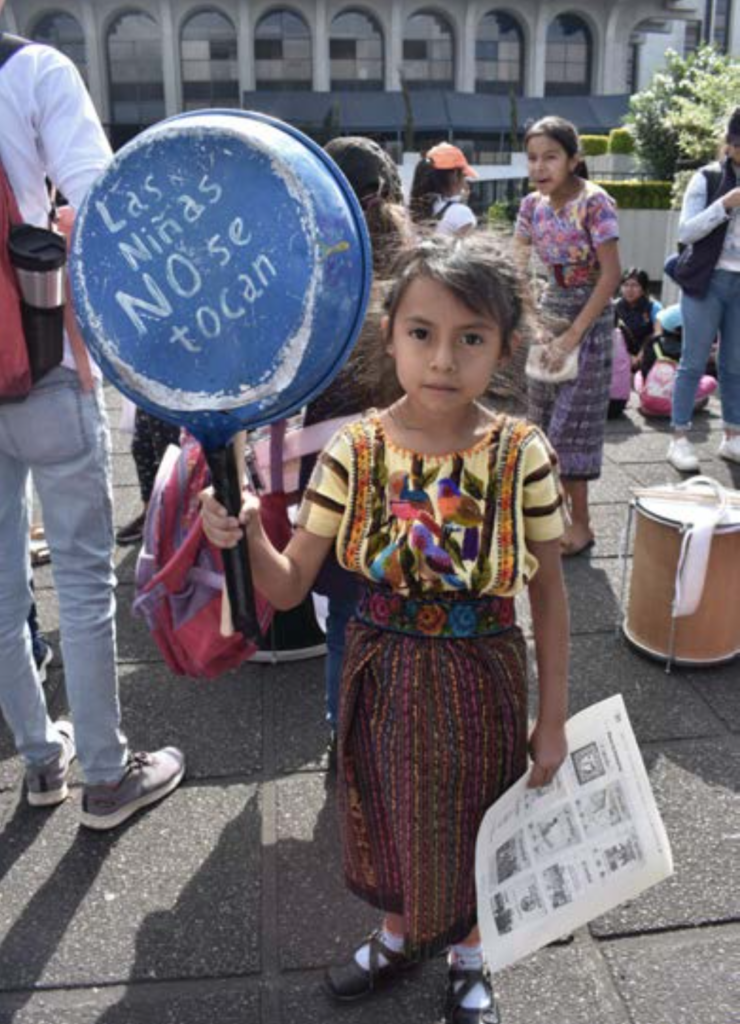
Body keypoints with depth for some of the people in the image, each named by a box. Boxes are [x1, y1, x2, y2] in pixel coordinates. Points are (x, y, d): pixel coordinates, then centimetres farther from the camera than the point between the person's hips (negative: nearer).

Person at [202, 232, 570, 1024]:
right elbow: (289, 586, -10)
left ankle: (468, 958, 52)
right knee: (390, 815, 23)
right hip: (383, 676, 2)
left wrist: (553, 717, -1)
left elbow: (548, 593, -6)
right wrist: (246, 535, -31)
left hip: (481, 680, -1)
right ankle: (400, 936, 55)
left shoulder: (522, 454, -17)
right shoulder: (354, 450, -14)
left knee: (472, 821, 20)